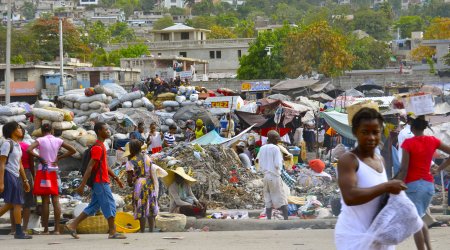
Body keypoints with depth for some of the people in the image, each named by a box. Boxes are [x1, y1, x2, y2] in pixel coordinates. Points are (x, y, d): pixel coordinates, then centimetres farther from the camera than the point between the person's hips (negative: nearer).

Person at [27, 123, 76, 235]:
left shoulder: (40, 140, -6)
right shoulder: (58, 141, 4)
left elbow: (29, 150, -21)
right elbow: (73, 150, 7)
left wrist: (39, 157, -8)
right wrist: (59, 157, 4)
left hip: (43, 171, -2)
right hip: (54, 171, 2)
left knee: (45, 200, 0)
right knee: (55, 200, 2)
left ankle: (46, 229, 0)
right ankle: (57, 229, -2)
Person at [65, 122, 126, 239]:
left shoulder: (101, 146, 16)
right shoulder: (98, 148, -16)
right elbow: (89, 167, -21)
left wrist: (116, 178, 23)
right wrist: (82, 185, -24)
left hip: (98, 182, 10)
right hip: (101, 182, -10)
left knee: (93, 207, 11)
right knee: (110, 205, -3)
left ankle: (72, 225, 10)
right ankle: (112, 232, 2)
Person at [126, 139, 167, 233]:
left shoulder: (131, 162, -8)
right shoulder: (147, 157, 6)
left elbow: (129, 177, -11)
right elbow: (152, 173, 5)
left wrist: (130, 183, 11)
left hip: (139, 184, -5)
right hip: (150, 183, 5)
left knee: (141, 208, 1)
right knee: (150, 208, 12)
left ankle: (142, 230, 1)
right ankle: (151, 228, 15)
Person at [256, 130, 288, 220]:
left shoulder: (262, 148, 6)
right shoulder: (275, 148, -10)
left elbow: (260, 164, 13)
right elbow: (277, 164, -15)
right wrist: (281, 161, 4)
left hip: (266, 176, 5)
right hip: (275, 176, -5)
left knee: (268, 201, 10)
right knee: (282, 199, 0)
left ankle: (269, 220, 7)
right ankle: (286, 219, -4)